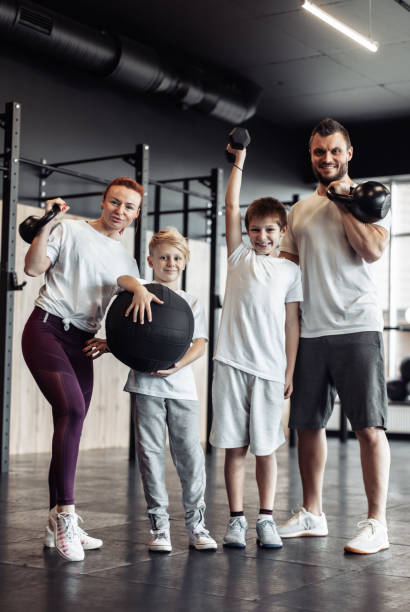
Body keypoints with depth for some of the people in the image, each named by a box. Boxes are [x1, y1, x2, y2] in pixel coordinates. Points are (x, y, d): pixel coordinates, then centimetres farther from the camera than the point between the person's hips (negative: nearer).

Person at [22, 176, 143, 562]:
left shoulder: (127, 263, 18)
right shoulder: (70, 230, 3)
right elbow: (33, 268, -7)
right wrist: (45, 227, -16)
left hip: (82, 343, 6)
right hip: (47, 328, -6)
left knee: (70, 427, 5)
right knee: (72, 409, -26)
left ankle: (58, 526, 12)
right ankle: (65, 511, -22)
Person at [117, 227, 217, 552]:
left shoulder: (192, 301, 15)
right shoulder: (143, 293, 8)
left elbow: (200, 343, 5)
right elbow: (122, 278, -14)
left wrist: (177, 365, -12)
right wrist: (139, 289, -35)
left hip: (182, 385, 2)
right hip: (146, 383, -2)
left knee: (190, 452, -1)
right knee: (151, 452, 0)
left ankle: (196, 523, 9)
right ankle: (159, 524, 9)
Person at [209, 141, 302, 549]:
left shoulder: (290, 271, 10)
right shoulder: (239, 257, 10)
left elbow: (291, 324, 8)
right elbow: (231, 208, 5)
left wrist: (289, 372, 4)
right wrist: (239, 160, 5)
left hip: (270, 369, 0)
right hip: (232, 363, 0)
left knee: (265, 447, 4)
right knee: (235, 446, 3)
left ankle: (266, 519, 14)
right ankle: (236, 519, 11)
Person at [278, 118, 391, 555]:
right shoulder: (299, 211, 17)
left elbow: (372, 250, -12)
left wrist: (343, 201, -7)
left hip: (357, 327, -5)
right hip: (309, 332, 5)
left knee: (368, 425, -7)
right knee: (307, 423, 9)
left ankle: (376, 522, -2)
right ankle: (311, 514, 22)